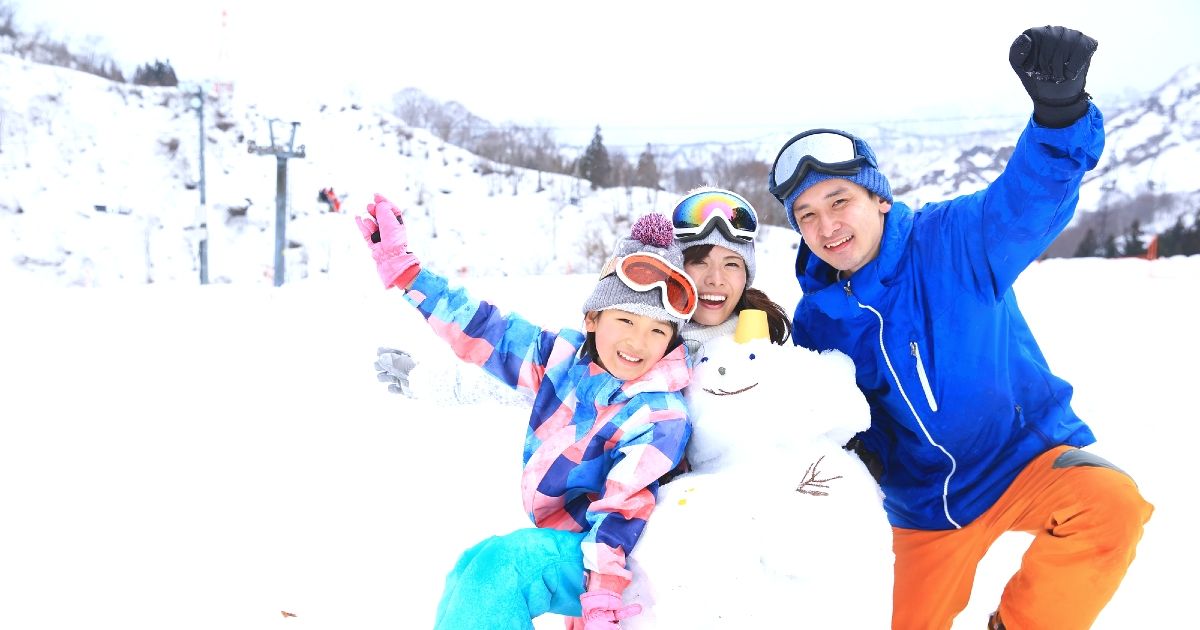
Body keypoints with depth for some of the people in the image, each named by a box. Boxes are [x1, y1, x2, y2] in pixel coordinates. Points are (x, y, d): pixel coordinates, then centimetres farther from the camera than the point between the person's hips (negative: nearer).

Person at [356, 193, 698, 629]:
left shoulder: (660, 417, -17)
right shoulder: (564, 356, -2)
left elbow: (623, 506, -24)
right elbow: (480, 330, 2)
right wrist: (400, 266, 3)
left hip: (606, 550, -7)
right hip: (554, 539, 7)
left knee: (499, 565, -26)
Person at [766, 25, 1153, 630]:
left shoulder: (953, 240, -15)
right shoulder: (816, 322, -5)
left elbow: (1029, 200, -35)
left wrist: (1059, 110, -54)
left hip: (1028, 455, -3)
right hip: (925, 506, 4)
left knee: (1109, 505, -32)